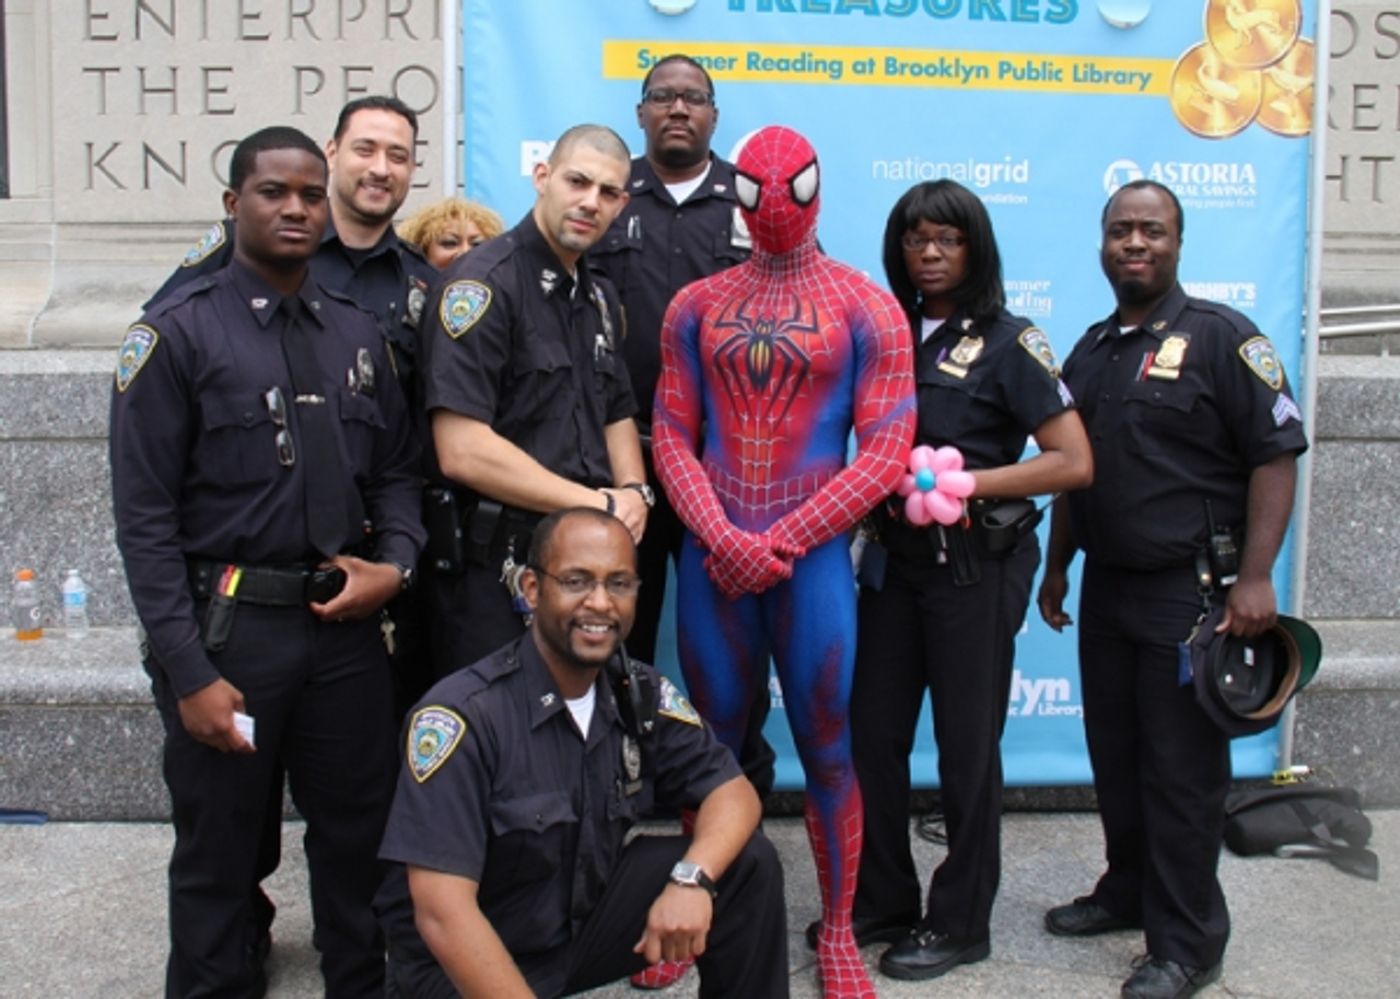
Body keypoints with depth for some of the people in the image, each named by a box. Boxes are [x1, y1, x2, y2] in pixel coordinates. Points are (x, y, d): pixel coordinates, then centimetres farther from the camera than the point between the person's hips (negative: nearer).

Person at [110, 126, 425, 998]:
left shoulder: (358, 333, 8)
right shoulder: (177, 332, -7)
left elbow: (396, 469, 14)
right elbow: (145, 515, -10)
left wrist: (394, 563, -7)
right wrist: (189, 670, -14)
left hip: (345, 623, 4)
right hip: (229, 624, -4)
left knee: (359, 837, 16)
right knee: (219, 853, 10)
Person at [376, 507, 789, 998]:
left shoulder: (640, 694, -5)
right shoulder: (462, 715, -23)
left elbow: (733, 791, -3)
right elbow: (441, 909, -27)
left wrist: (691, 879, -24)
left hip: (588, 917, 5)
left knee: (748, 861, -11)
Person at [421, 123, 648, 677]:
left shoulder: (599, 298, 14)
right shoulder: (483, 282, -13)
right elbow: (462, 450, -22)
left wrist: (632, 492, 2)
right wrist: (600, 505, -14)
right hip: (495, 569, -8)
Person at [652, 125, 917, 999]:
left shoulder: (867, 308, 1)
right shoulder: (696, 305, 9)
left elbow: (887, 452, -5)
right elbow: (671, 434, 5)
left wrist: (781, 542, -10)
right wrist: (721, 536, -11)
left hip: (813, 556, -2)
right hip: (712, 557, 2)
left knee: (827, 749, 4)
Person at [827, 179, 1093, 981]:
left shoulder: (1007, 341, -7)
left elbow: (1075, 464, -13)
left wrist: (962, 484, -17)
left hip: (975, 567, -5)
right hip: (893, 560, 5)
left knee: (967, 746, 6)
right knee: (874, 735, 9)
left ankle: (961, 922, 20)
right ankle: (883, 902, 25)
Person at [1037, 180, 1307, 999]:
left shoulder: (1221, 337, -8)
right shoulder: (1091, 352, 12)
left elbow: (1276, 455, -12)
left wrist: (1254, 577, -18)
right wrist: (1058, 565, 18)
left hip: (1191, 589, -6)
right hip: (1108, 586, 7)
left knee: (1182, 769, 0)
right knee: (1114, 753, 15)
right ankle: (1130, 890, 34)